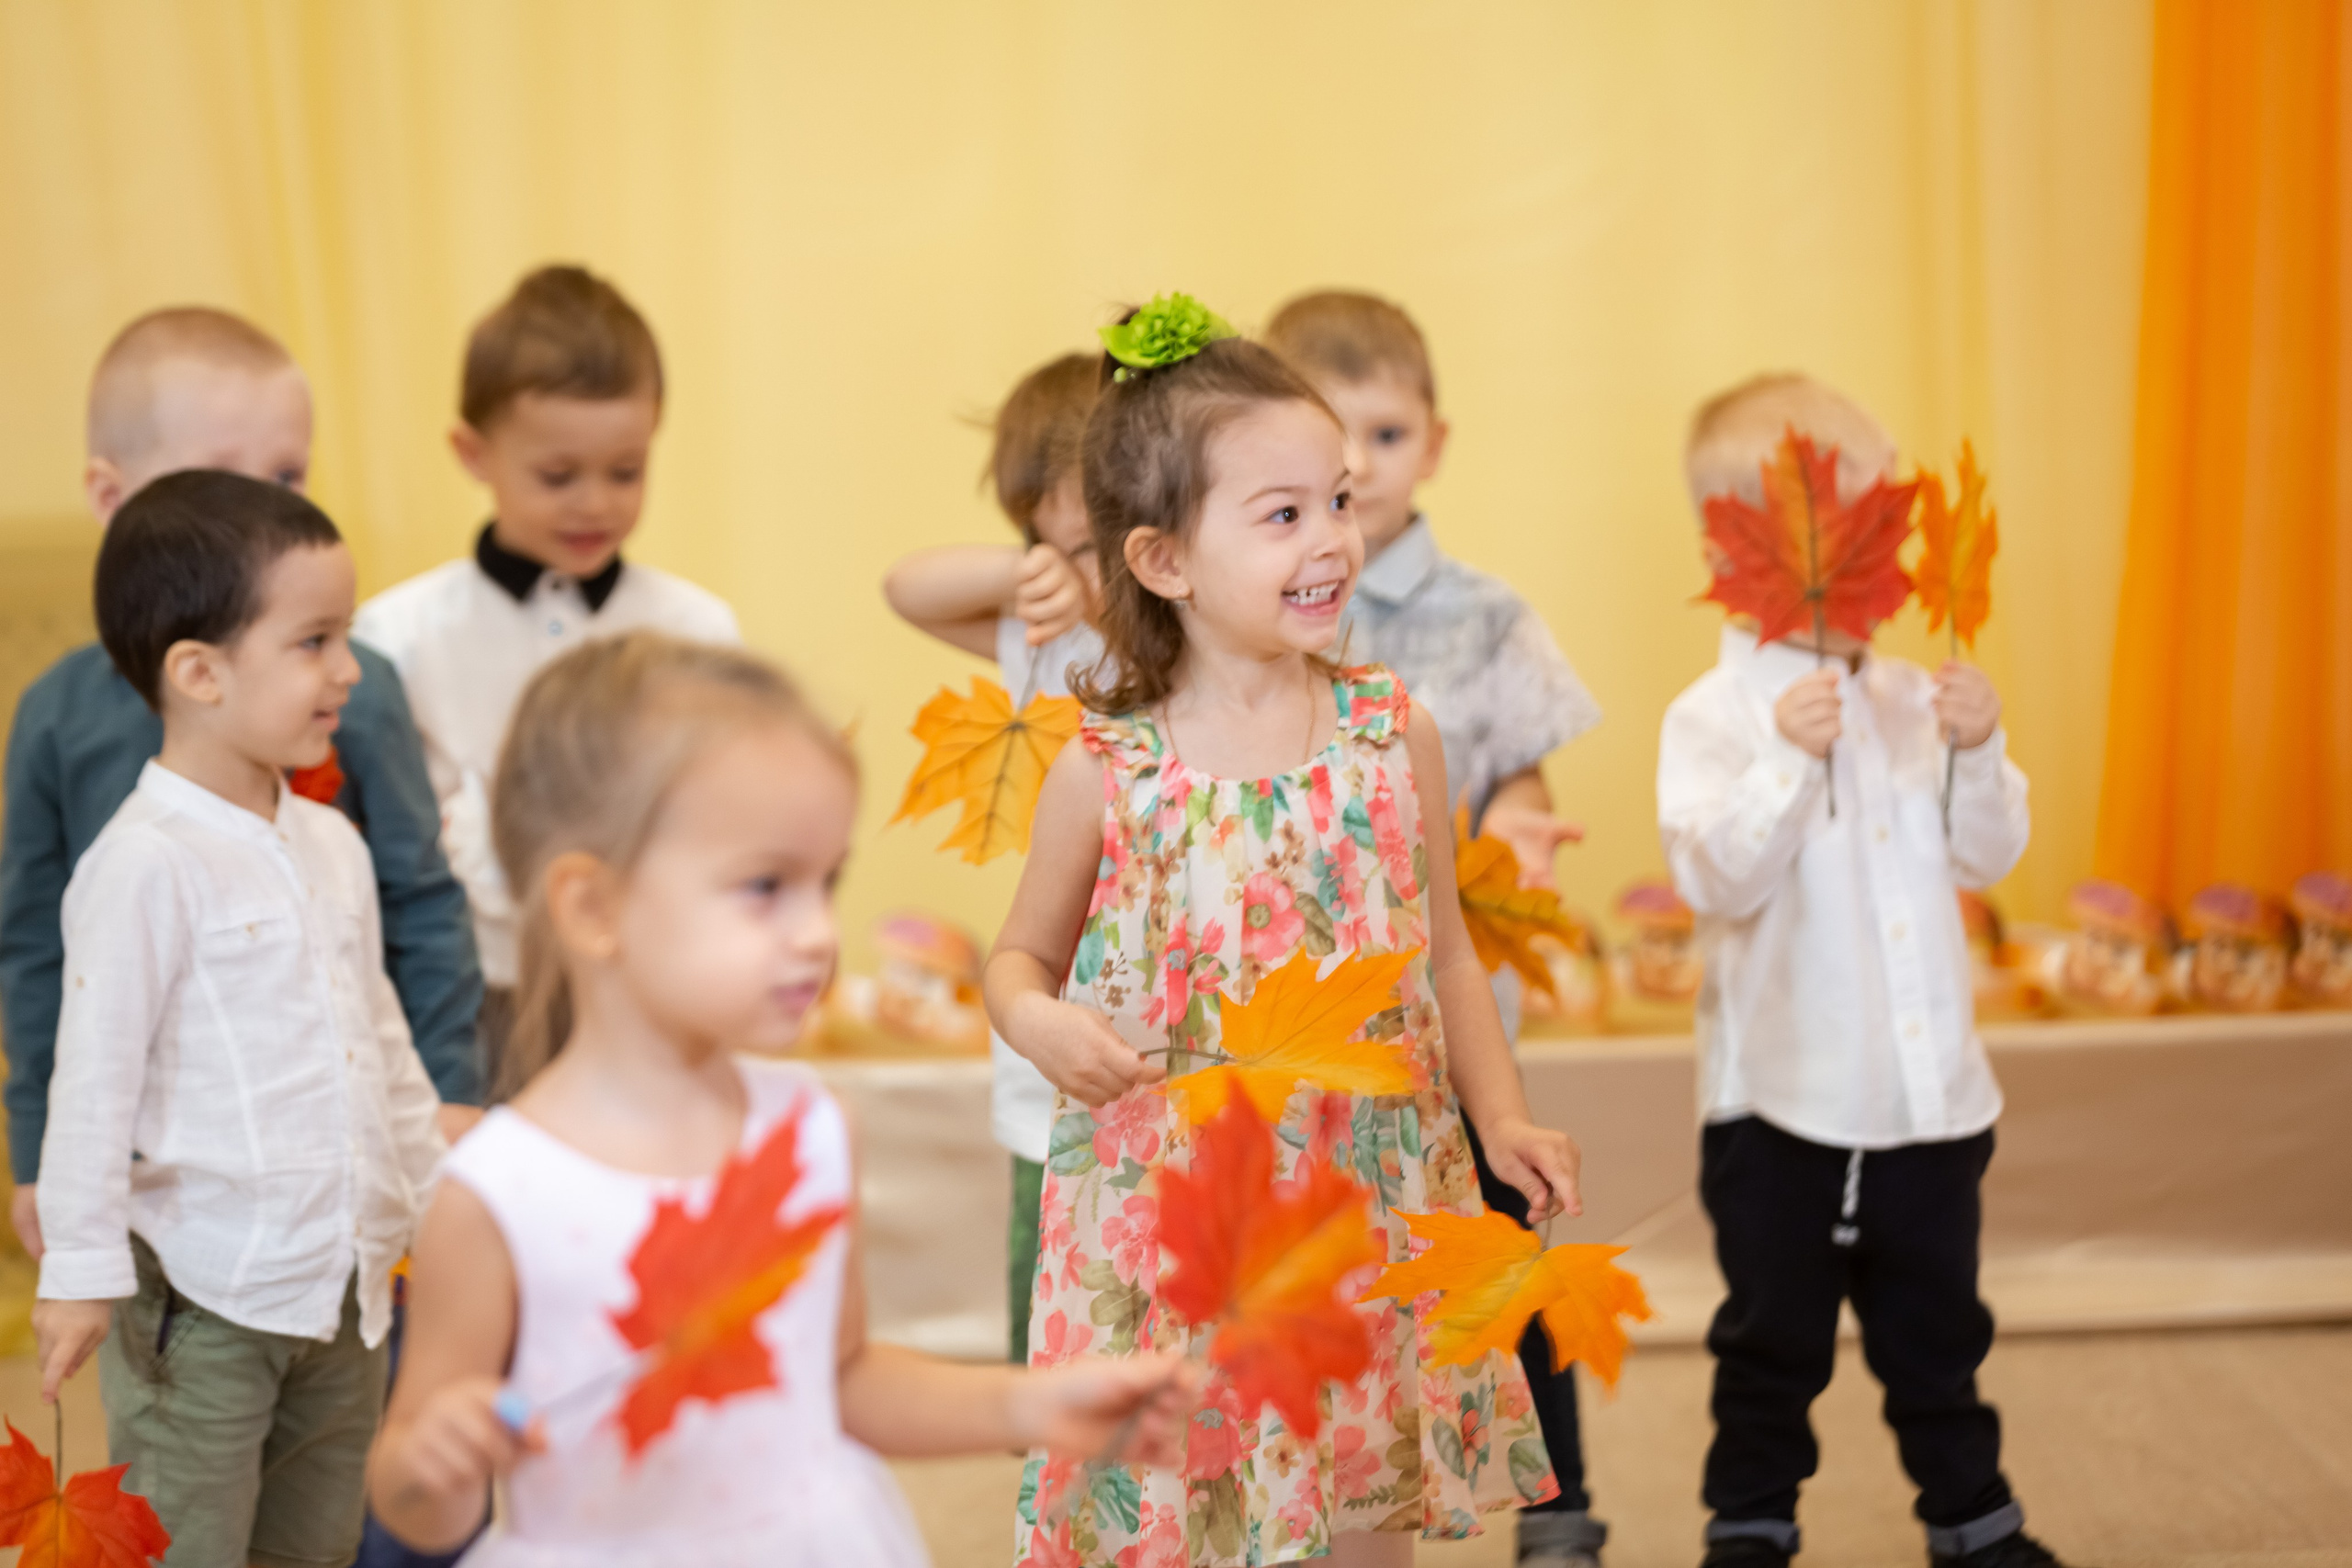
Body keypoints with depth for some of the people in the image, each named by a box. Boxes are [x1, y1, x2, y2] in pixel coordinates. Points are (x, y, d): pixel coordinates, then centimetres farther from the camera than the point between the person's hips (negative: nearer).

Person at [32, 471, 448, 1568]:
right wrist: (81, 1266, -14)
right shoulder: (147, 863, -15)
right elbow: (94, 1074, -14)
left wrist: (437, 1192, 20)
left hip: (342, 1281, 7)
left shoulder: (330, 844, 8)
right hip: (202, 1298, -7)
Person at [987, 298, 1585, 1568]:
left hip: (1365, 1212, 2)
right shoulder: (1105, 774, -9)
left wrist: (1501, 1116, 0)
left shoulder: (1392, 735, -3)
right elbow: (1021, 953, 5)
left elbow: (1441, 949, 8)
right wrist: (1034, 1018, -17)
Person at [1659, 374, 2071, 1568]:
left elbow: (1989, 856, 3)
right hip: (1780, 1099, -4)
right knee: (1774, 1337, 11)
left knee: (1937, 1324, 19)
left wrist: (1977, 753, -14)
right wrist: (1790, 761, -33)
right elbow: (1719, 880, -23)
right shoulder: (1714, 716, -12)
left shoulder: (1914, 701, 2)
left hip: (1927, 1090, 4)